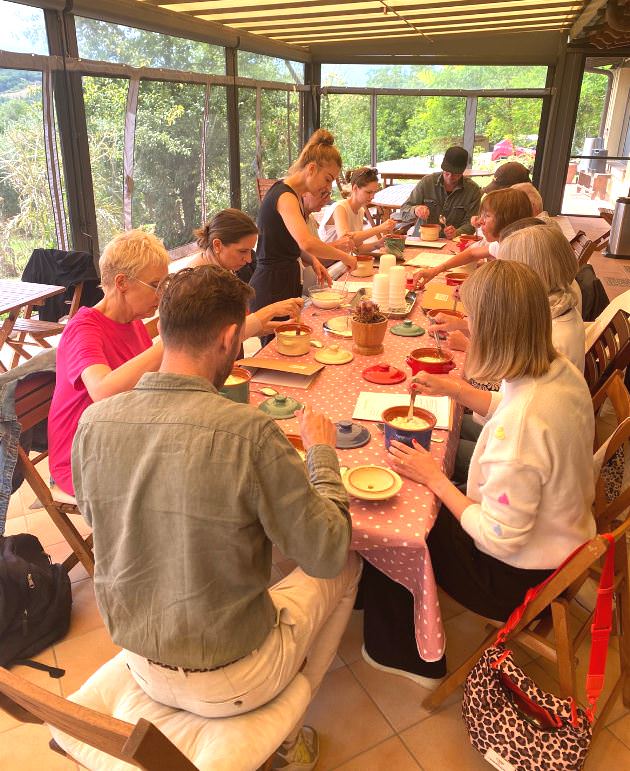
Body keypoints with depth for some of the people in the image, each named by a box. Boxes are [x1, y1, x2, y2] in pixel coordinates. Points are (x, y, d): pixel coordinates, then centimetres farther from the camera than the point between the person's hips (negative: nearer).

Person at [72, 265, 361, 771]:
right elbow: (328, 553, -20)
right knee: (345, 567, 17)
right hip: (229, 683, -5)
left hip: (140, 666, 6)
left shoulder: (94, 421, -14)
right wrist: (322, 450, -7)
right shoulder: (249, 432, -31)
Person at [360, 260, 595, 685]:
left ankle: (406, 657, 33)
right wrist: (457, 389, 3)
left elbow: (501, 537, -30)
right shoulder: (561, 371, -11)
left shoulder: (520, 423, -39)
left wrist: (435, 478, -20)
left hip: (520, 577, -8)